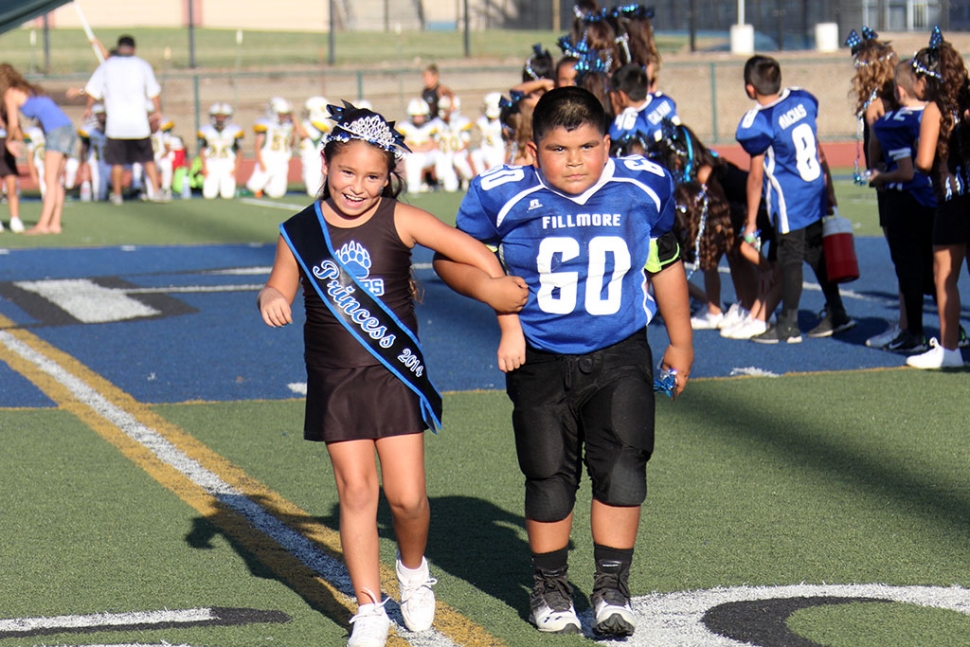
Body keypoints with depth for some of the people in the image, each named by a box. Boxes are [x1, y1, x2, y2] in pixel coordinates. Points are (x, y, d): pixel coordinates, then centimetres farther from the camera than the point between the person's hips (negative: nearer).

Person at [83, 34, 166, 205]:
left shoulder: (106, 66, 3)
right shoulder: (142, 65, 3)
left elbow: (93, 91, 6)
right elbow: (154, 91, 3)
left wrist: (88, 108, 21)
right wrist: (157, 111, 15)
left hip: (116, 123, 0)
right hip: (139, 123, 0)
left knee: (117, 161, 6)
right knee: (148, 158, 8)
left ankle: (117, 194, 10)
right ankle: (155, 190, 2)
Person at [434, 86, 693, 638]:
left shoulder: (644, 188, -5)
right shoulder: (507, 196, -11)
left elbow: (665, 263, 13)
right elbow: (451, 259, 3)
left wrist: (681, 343, 20)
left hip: (620, 355, 0)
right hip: (541, 359, 0)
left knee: (622, 463, -14)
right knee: (550, 474, 6)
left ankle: (612, 587, -1)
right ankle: (550, 586, 26)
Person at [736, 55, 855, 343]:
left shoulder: (757, 124, -20)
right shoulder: (802, 100, 0)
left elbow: (756, 176, -14)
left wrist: (751, 221, -6)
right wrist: (829, 189, 22)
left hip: (788, 202, -7)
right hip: (816, 193, 7)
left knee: (790, 258, 2)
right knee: (817, 253, 17)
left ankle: (788, 325, 12)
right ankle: (836, 315, 24)